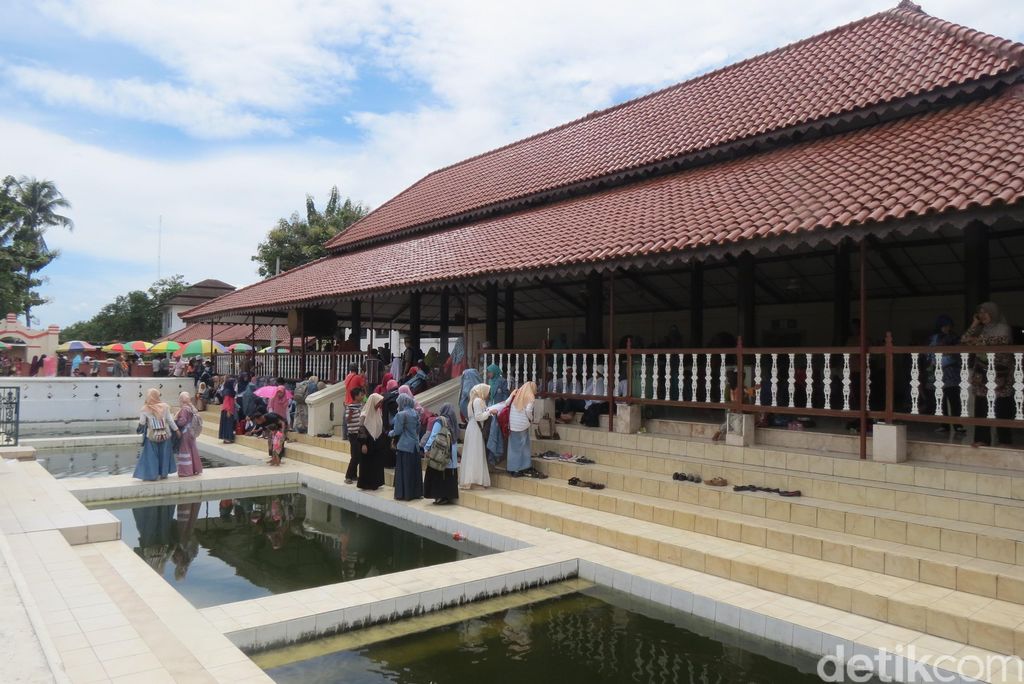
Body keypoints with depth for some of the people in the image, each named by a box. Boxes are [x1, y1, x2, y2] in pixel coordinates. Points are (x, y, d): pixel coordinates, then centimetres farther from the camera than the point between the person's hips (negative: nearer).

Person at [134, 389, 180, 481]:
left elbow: (142, 423, -6)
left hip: (152, 436, -2)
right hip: (165, 434, 2)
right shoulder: (164, 406, -7)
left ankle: (151, 475, 9)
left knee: (151, 456, 8)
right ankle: (163, 474, 21)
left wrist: (138, 429, 15)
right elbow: (170, 420, -5)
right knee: (163, 454, 13)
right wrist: (176, 429, 4)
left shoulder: (145, 409, -10)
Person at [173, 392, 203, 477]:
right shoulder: (192, 408, 7)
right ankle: (195, 469, 22)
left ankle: (186, 471, 3)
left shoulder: (184, 409, -19)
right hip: (191, 433, 9)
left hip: (185, 434, -9)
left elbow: (182, 421, -23)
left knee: (185, 451, -1)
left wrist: (175, 419, -8)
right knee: (192, 451, 15)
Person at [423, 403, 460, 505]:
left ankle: (441, 497, -1)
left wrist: (426, 448, -9)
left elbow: (433, 436, -13)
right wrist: (455, 451, 9)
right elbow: (455, 438, 7)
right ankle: (449, 496, 11)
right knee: (449, 475, 8)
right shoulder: (453, 422, 9)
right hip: (452, 454, 6)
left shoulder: (440, 421, -8)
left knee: (438, 475, 0)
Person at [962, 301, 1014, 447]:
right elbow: (964, 340, 6)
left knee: (1001, 409, -3)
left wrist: (977, 340, -7)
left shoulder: (1003, 328, 0)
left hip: (998, 374, -5)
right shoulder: (981, 329, 15)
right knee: (981, 408, 1)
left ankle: (1004, 440, 6)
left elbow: (995, 341, -17)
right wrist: (974, 325, 3)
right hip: (982, 374, 5)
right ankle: (982, 438, 4)